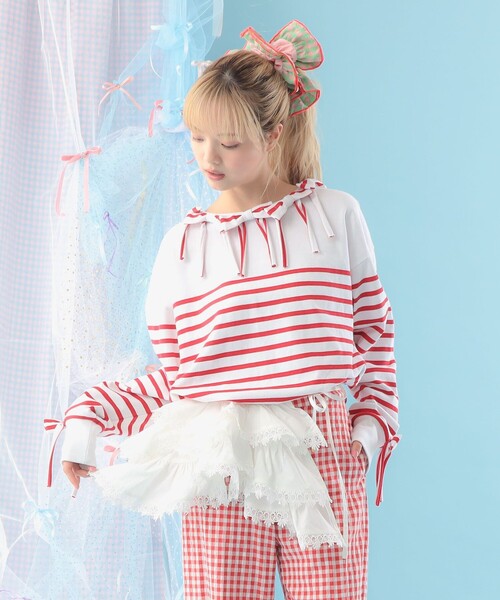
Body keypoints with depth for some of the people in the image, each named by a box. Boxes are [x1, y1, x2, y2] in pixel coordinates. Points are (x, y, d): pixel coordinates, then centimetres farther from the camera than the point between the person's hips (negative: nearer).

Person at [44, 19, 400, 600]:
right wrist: (89, 415, 0)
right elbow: (174, 377, 9)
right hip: (220, 473, 1)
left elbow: (374, 334, 11)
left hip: (325, 464, 0)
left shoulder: (335, 215, 5)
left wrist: (371, 428, 2)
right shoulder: (182, 243, 7)